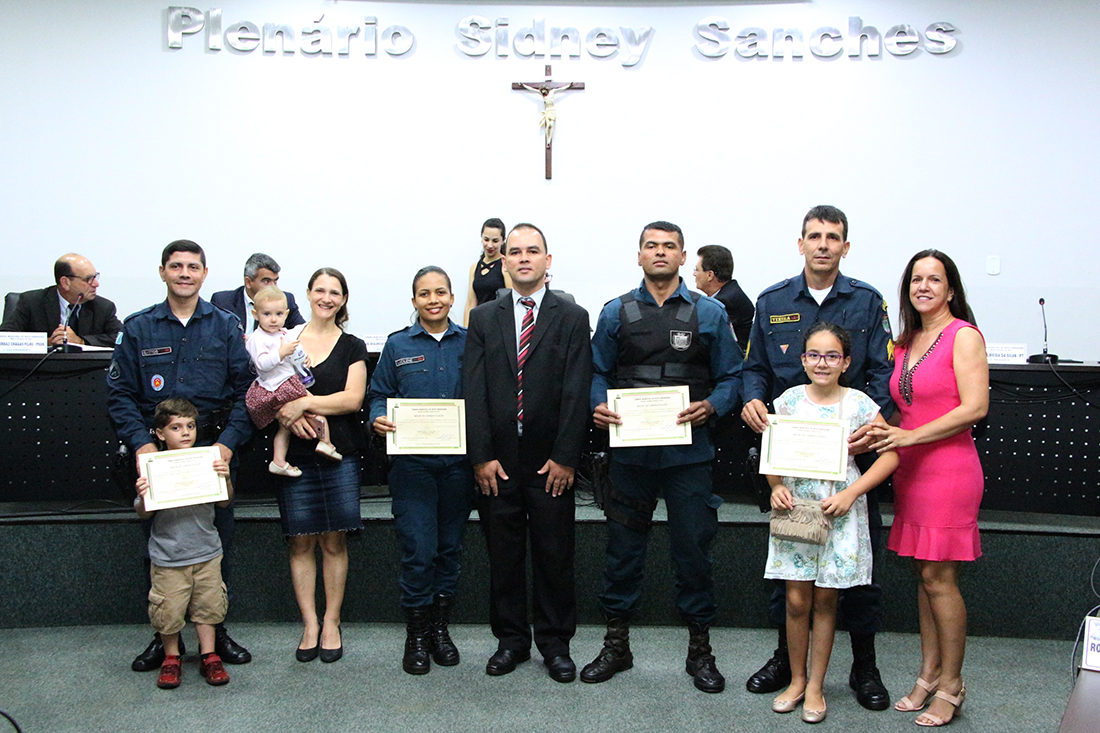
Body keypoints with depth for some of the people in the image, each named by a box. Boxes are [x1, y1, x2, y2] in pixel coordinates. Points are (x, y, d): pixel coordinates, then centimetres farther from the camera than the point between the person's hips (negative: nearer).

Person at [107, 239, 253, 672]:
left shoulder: (226, 327, 6)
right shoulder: (138, 328, 7)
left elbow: (245, 390, 2)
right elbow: (120, 393, 3)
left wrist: (228, 443, -11)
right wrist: (141, 443, -11)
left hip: (213, 452, 0)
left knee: (217, 545, 5)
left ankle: (216, 632, 19)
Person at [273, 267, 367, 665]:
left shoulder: (352, 347, 6)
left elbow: (353, 398, -5)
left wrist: (304, 403, -15)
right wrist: (290, 415, -14)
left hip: (340, 453, -1)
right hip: (295, 454, 1)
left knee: (334, 542, 2)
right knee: (301, 542, 2)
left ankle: (331, 624, 13)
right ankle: (310, 625, 12)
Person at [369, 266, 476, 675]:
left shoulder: (469, 343, 8)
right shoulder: (397, 345, 6)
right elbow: (379, 395, 8)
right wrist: (379, 419, -13)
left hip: (458, 461, 2)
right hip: (412, 461, -2)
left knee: (450, 547, 9)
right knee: (418, 550, -4)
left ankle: (440, 628, 24)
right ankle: (416, 636, 12)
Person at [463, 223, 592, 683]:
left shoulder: (572, 318, 3)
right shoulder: (484, 318, 8)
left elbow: (576, 393, -3)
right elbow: (474, 391, 2)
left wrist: (565, 457, -9)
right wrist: (481, 456, -6)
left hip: (550, 461, -1)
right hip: (497, 460, 2)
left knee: (554, 554, 6)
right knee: (503, 554, 9)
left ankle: (555, 643, 20)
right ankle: (511, 640, 24)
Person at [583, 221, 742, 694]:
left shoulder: (709, 313, 4)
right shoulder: (616, 313, 8)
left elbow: (731, 376, 4)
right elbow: (598, 372, 10)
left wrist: (710, 407, -14)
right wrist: (599, 406, -9)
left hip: (688, 450, -1)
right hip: (629, 448, 1)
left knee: (693, 549, 5)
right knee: (623, 549, 9)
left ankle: (700, 649, 21)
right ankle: (616, 645, 25)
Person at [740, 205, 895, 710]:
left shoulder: (867, 302, 5)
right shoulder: (773, 302, 9)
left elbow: (883, 371, -1)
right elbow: (755, 367, 11)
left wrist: (876, 420, -19)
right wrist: (753, 399, -12)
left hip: (851, 447, -1)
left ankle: (864, 665, 19)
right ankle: (785, 655, 24)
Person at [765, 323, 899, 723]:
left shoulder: (859, 404, -3)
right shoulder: (788, 401, 2)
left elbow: (890, 454, -3)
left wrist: (850, 494, -11)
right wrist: (776, 487, -9)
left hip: (838, 510, -1)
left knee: (825, 599, 6)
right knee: (796, 599, 3)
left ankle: (816, 686, 19)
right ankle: (797, 680, 21)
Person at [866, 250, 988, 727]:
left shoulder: (963, 336, -7)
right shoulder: (907, 341, 14)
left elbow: (975, 407, -15)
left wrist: (911, 436, -16)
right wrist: (884, 432, 1)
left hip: (948, 468, -7)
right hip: (910, 470, 7)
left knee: (939, 578, -3)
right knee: (924, 575, 11)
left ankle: (951, 687, 10)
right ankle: (929, 676, 21)